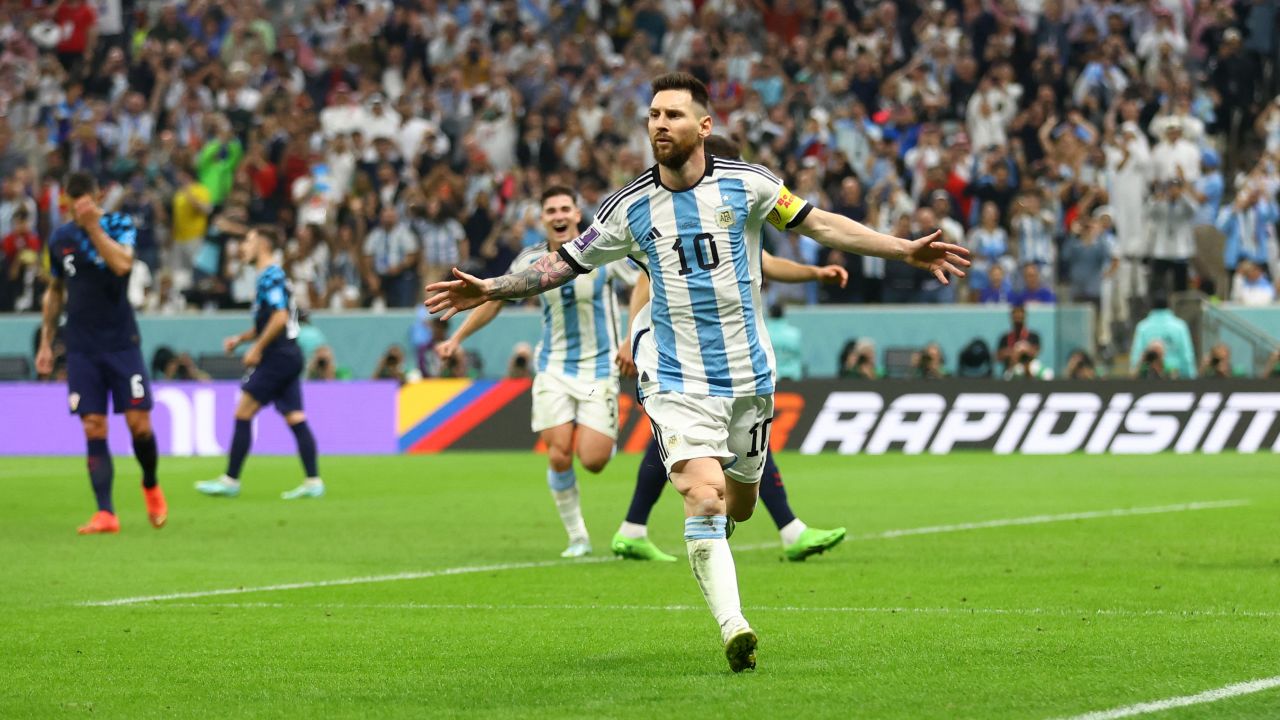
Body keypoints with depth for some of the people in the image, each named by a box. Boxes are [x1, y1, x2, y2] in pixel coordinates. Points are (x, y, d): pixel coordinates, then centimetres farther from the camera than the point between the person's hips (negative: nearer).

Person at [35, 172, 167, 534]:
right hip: (82, 349, 2)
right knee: (94, 430, -5)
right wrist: (45, 342, 16)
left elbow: (122, 264, -22)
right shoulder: (59, 238, 8)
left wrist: (93, 226, -20)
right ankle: (105, 514, -6)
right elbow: (54, 292, 19)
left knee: (139, 423, -5)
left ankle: (151, 487, 23)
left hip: (121, 342, -2)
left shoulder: (120, 224, -2)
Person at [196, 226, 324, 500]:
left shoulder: (270, 276, -12)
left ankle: (230, 480, -1)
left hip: (277, 356, -10)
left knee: (243, 414, -4)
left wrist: (257, 348, -17)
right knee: (295, 419, 5)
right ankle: (313, 482, 0)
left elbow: (280, 316, -22)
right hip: (289, 356, 10)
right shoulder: (272, 275, 19)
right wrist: (240, 339, 17)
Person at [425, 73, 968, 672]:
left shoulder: (744, 184, -5)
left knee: (739, 506, 13)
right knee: (705, 499, -20)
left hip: (747, 375, 2)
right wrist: (491, 289, -4)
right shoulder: (631, 207, -4)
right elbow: (565, 263, 5)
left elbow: (819, 223, 1)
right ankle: (733, 629, -21)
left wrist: (907, 250, -4)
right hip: (677, 380, -2)